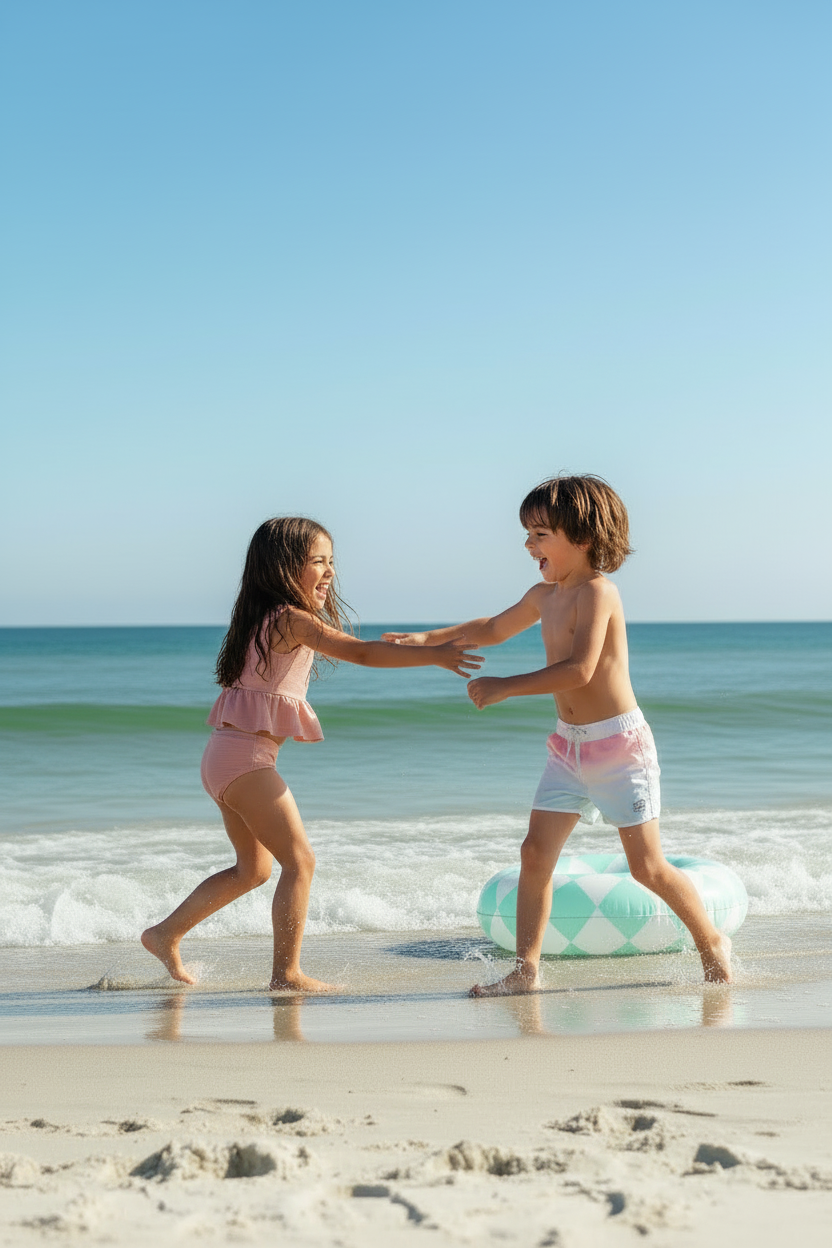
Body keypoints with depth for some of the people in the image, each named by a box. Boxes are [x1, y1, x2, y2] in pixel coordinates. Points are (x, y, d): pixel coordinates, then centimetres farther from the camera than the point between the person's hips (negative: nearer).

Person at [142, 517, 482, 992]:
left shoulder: (269, 620, 16)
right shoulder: (293, 619, -15)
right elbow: (361, 653, -23)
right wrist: (435, 656, -25)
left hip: (226, 757, 10)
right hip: (246, 756, -10)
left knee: (254, 868, 20)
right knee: (300, 859, -5)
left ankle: (166, 934, 26)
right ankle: (287, 973, -4)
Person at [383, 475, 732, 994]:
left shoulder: (597, 591, -17)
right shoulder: (545, 596, 9)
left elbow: (579, 670, -27)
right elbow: (493, 629, 27)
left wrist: (504, 687, -24)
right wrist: (430, 638, 18)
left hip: (619, 742, -8)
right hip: (569, 746, 8)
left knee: (648, 865, -1)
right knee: (536, 852, -2)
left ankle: (712, 942, 20)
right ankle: (526, 970, 3)